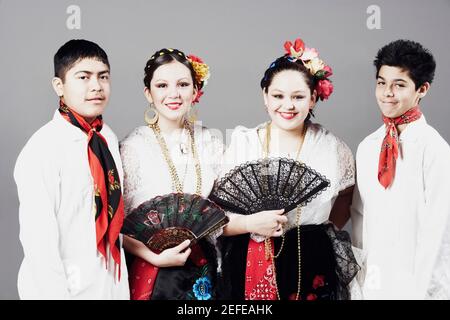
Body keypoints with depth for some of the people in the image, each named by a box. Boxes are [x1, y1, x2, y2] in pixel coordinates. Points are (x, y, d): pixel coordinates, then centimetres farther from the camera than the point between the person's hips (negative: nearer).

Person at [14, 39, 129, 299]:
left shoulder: (109, 138, 2)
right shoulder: (44, 148, -18)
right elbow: (38, 238, -20)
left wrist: (119, 282, 9)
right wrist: (55, 293, -19)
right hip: (69, 286, -6)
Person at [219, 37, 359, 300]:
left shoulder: (334, 148, -2)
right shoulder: (243, 144, -4)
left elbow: (345, 199, 15)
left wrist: (315, 232, 1)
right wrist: (251, 223, -20)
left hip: (312, 269, 1)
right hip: (250, 270, 0)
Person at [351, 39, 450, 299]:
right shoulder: (368, 147, 4)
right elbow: (359, 212, 7)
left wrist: (422, 288, -11)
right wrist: (360, 271, 3)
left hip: (414, 281, -5)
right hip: (372, 279, 5)